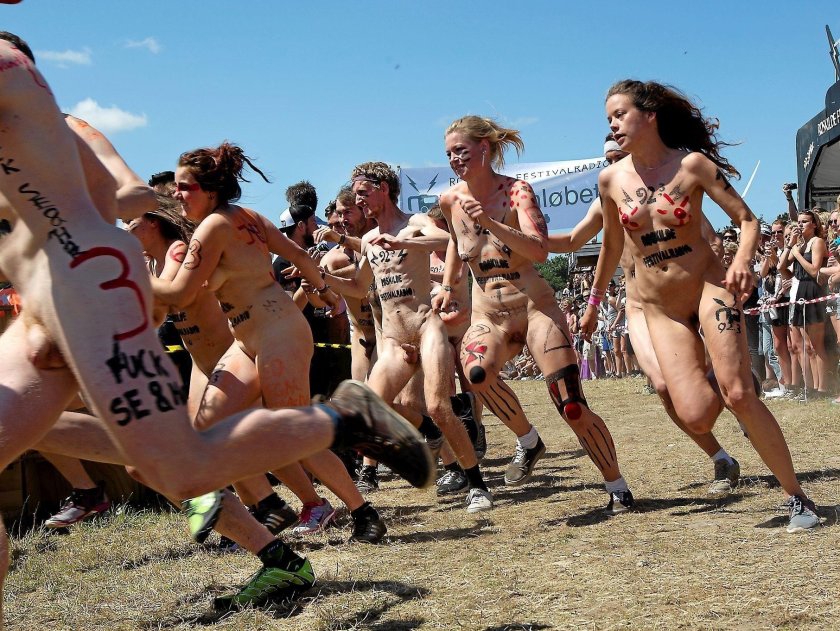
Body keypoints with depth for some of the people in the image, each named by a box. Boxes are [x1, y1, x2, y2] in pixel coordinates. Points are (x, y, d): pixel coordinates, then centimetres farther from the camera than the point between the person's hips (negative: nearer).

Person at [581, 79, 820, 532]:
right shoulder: (611, 179, -1)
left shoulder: (692, 164, -10)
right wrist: (594, 305, 22)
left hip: (709, 287, -3)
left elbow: (748, 220, -8)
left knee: (739, 396, -18)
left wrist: (742, 260, -29)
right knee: (695, 416, -13)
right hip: (660, 308, 3)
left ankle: (797, 497, -2)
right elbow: (611, 245, 14)